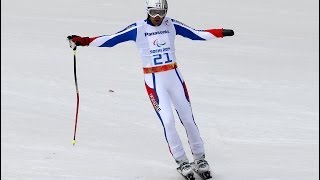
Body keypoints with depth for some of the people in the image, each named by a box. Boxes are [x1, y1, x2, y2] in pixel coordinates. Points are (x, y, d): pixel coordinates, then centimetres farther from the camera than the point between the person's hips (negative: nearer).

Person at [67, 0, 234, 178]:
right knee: (168, 121, -11)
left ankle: (200, 158, 21)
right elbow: (110, 39, -9)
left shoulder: (171, 25, 1)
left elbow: (197, 34, 5)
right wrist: (83, 41, -17)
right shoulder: (138, 29, -7)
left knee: (188, 119, 6)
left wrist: (222, 33, -4)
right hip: (154, 81, -3)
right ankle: (182, 162, 2)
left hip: (174, 77, 3)